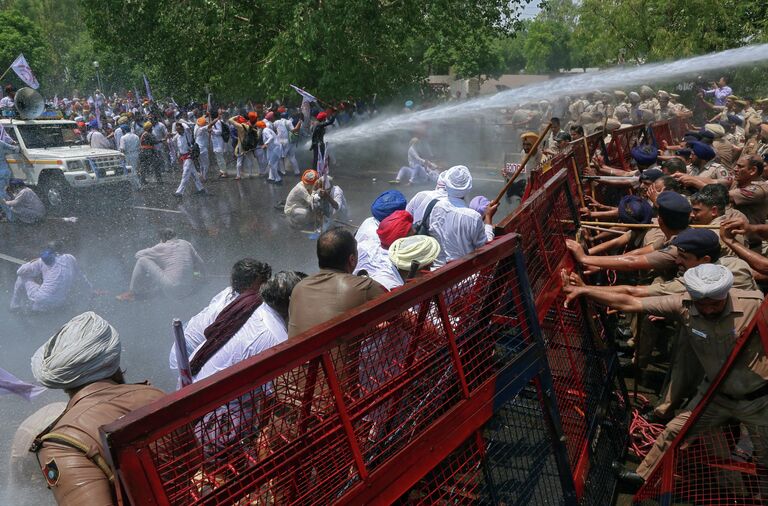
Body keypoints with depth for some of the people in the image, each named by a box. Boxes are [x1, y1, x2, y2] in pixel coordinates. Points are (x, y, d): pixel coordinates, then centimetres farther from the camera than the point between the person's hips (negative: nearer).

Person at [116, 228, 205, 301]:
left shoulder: (161, 247, 2)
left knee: (142, 261, 2)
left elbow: (138, 254, 14)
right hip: (189, 291, 7)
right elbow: (201, 266, 16)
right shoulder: (186, 244, 14)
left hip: (172, 291, -7)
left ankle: (132, 293, 14)